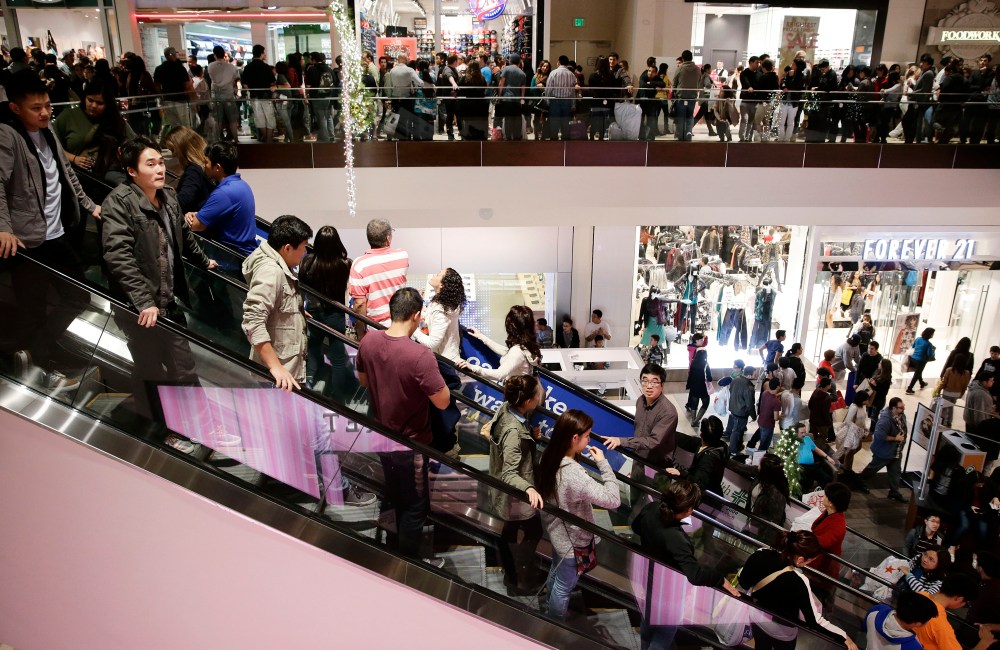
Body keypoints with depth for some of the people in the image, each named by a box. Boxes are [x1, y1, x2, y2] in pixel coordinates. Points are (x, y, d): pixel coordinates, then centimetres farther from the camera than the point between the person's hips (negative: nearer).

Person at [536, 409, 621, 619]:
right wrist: (602, 463, -29)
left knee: (556, 569, 35)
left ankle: (550, 604, 61)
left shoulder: (549, 457, -14)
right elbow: (613, 499, -38)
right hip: (572, 540, -8)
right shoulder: (574, 474, -40)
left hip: (556, 531, 8)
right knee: (564, 586, 19)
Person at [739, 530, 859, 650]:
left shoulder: (760, 554, -26)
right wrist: (844, 637, -19)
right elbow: (815, 621, -30)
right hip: (781, 632, -3)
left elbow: (743, 583, -8)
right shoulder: (798, 582, -39)